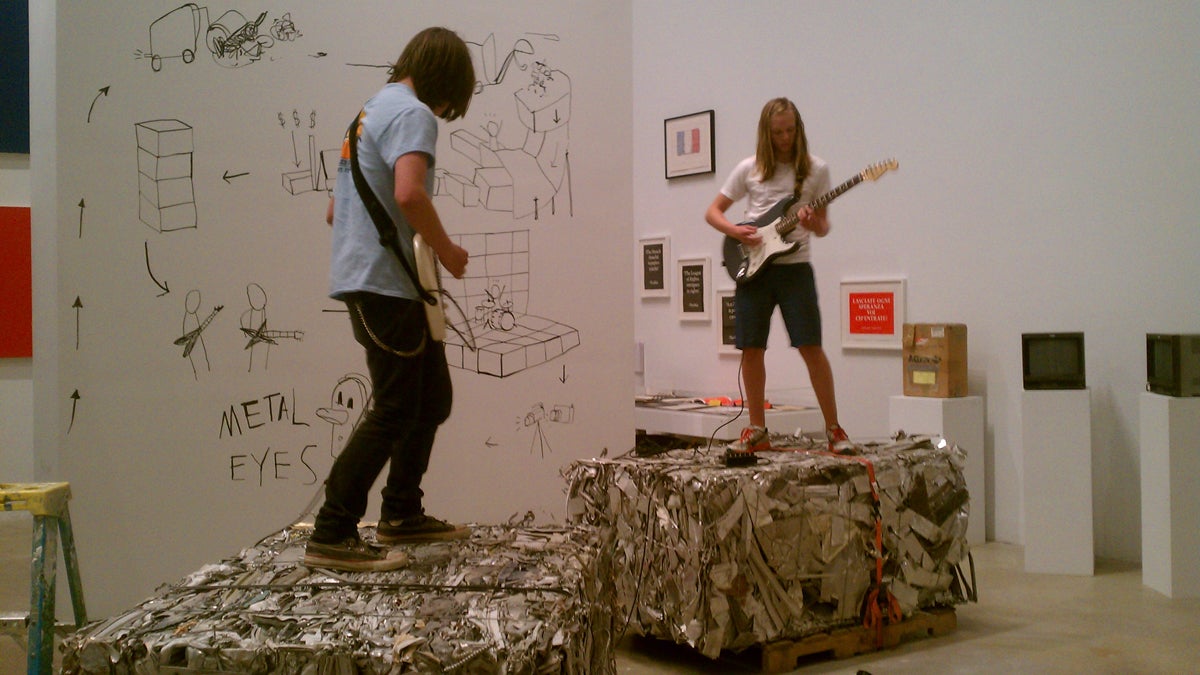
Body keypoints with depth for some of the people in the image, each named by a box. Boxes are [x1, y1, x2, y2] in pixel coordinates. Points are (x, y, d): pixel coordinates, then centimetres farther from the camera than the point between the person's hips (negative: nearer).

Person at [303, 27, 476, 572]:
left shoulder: (372, 109, 21)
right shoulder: (411, 112, -9)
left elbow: (334, 212, 25)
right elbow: (409, 194, -28)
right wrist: (448, 250, -13)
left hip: (369, 280, 10)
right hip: (385, 285, -10)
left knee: (432, 398, 16)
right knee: (394, 412, -6)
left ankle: (402, 515, 24)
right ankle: (331, 537, -2)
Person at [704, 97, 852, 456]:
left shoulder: (815, 169, 3)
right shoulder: (749, 169, 5)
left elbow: (824, 225, 6)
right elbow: (712, 211, 10)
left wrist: (815, 225, -17)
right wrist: (735, 230, -9)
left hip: (794, 267, -1)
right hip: (752, 266, 2)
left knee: (811, 346, -8)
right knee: (751, 349, 2)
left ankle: (833, 428, 4)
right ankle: (757, 430, 15)